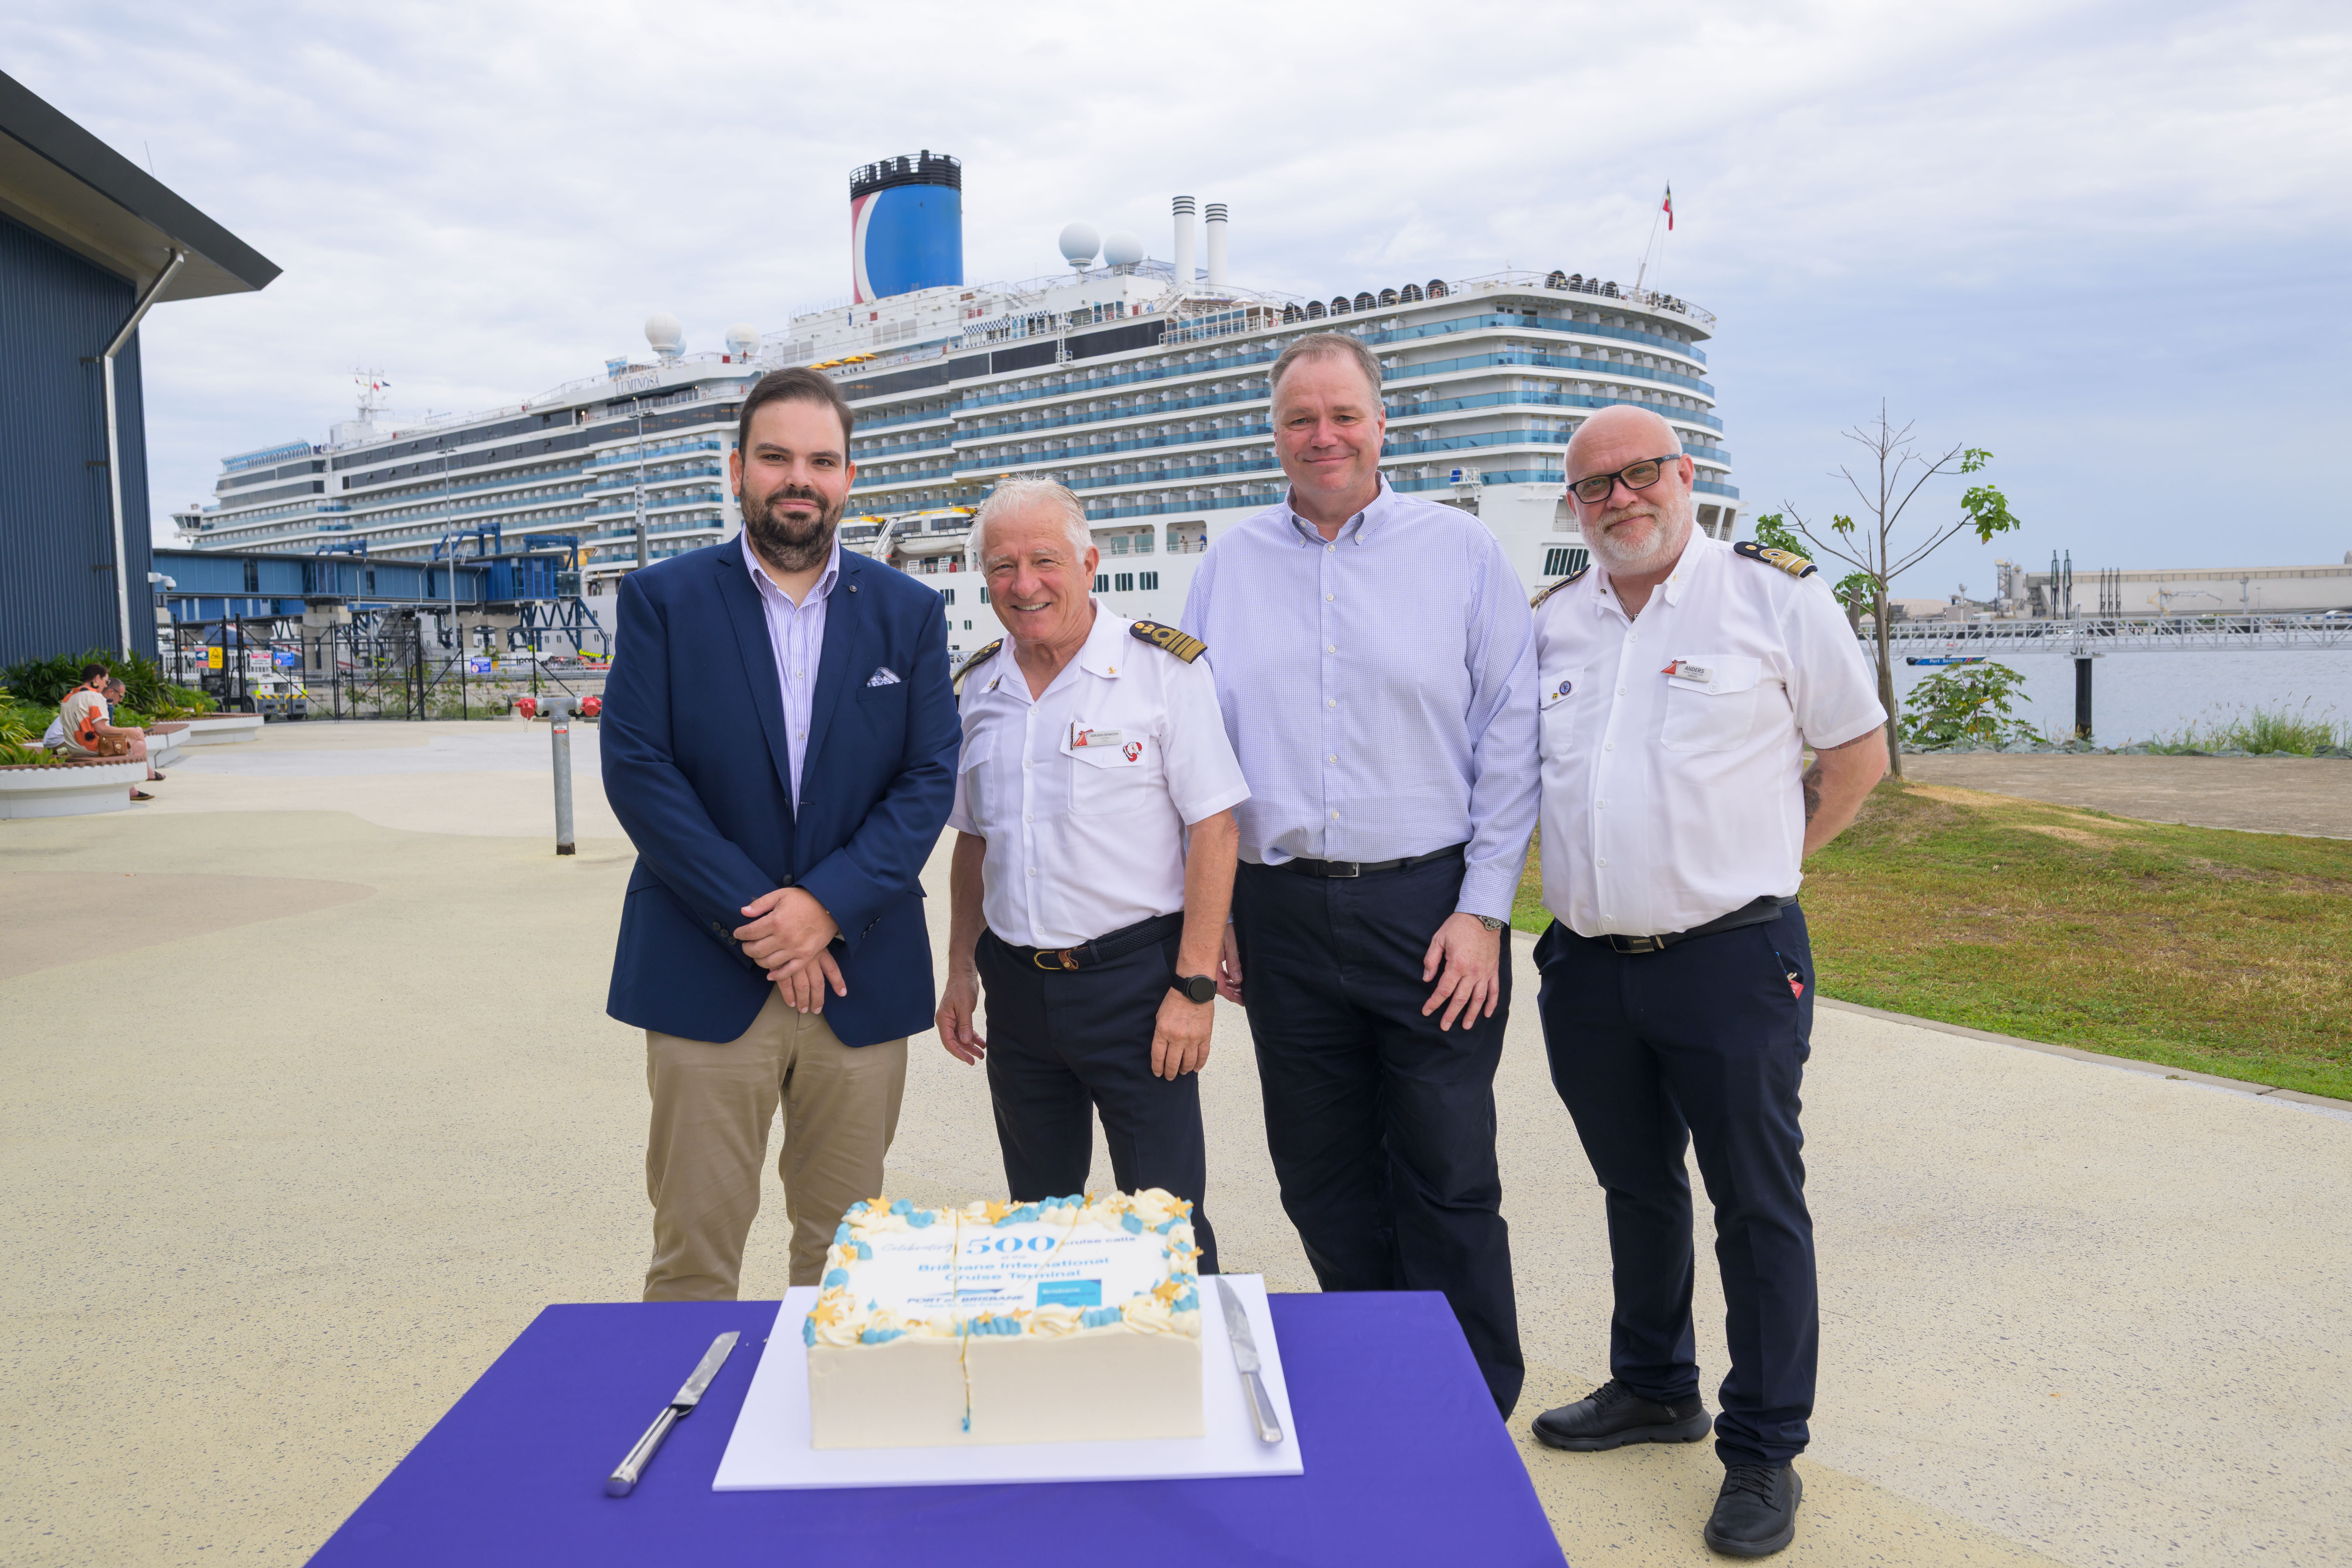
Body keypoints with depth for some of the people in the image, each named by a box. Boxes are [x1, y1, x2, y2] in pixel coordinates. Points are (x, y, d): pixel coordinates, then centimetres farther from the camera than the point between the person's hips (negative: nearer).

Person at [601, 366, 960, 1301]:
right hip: (705, 977, -1)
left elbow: (930, 777, 0)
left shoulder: (907, 612, 7)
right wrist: (755, 920, -12)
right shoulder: (663, 599, 3)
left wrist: (829, 902, -13)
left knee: (846, 1251, 12)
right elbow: (635, 770, -6)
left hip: (861, 975, 2)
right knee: (694, 1251, 4)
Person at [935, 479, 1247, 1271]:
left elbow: (1213, 827, -10)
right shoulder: (978, 686, 9)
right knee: (1036, 1227, 15)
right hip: (1015, 985, 5)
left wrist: (1195, 985, -14)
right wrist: (962, 971, 12)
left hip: (1133, 976, -5)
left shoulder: (1164, 666, -7)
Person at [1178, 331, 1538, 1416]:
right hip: (1281, 912, 3)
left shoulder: (1462, 553, 2)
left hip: (1429, 907, -3)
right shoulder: (1228, 566, 9)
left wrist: (1483, 910, -7)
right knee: (1322, 1180, 12)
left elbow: (1509, 737, -1)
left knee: (1449, 1182, 4)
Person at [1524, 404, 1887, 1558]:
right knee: (1636, 1189, 19)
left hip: (1731, 960, -4)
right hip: (1587, 964, 5)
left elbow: (1859, 749, 5)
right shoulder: (1548, 623, 9)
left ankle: (1764, 1451, 19)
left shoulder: (1775, 597, -3)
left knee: (1757, 1206, 5)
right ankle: (1653, 1387, 38)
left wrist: (1766, 859, 2)